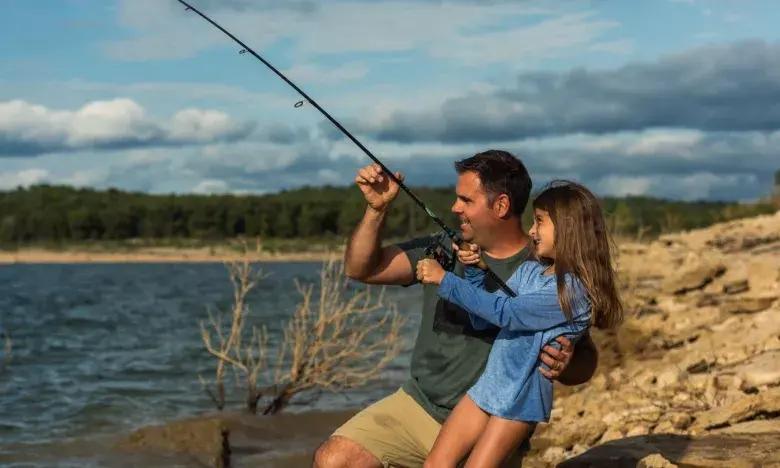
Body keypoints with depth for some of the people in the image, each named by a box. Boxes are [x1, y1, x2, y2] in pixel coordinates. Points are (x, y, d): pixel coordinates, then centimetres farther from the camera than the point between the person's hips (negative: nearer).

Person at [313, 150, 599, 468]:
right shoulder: (443, 249, 5)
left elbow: (586, 360, -3)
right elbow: (361, 268, 8)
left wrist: (564, 366, -26)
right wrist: (376, 209, -6)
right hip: (418, 404, 4)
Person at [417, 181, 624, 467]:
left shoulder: (574, 289, -18)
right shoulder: (529, 270, 7)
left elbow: (504, 313, -24)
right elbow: (482, 320, 10)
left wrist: (444, 280, -21)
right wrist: (474, 271, -4)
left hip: (521, 400, -7)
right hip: (487, 385, 7)